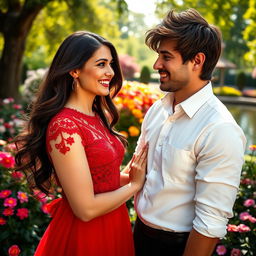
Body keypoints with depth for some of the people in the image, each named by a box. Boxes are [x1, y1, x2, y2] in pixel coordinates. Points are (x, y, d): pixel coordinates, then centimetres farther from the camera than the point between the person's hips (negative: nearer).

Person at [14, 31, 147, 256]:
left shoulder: (99, 116, 2)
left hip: (113, 227, 8)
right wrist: (134, 184, -11)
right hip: (83, 235, -8)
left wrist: (129, 174, -7)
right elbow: (86, 209, -23)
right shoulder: (64, 125, -23)